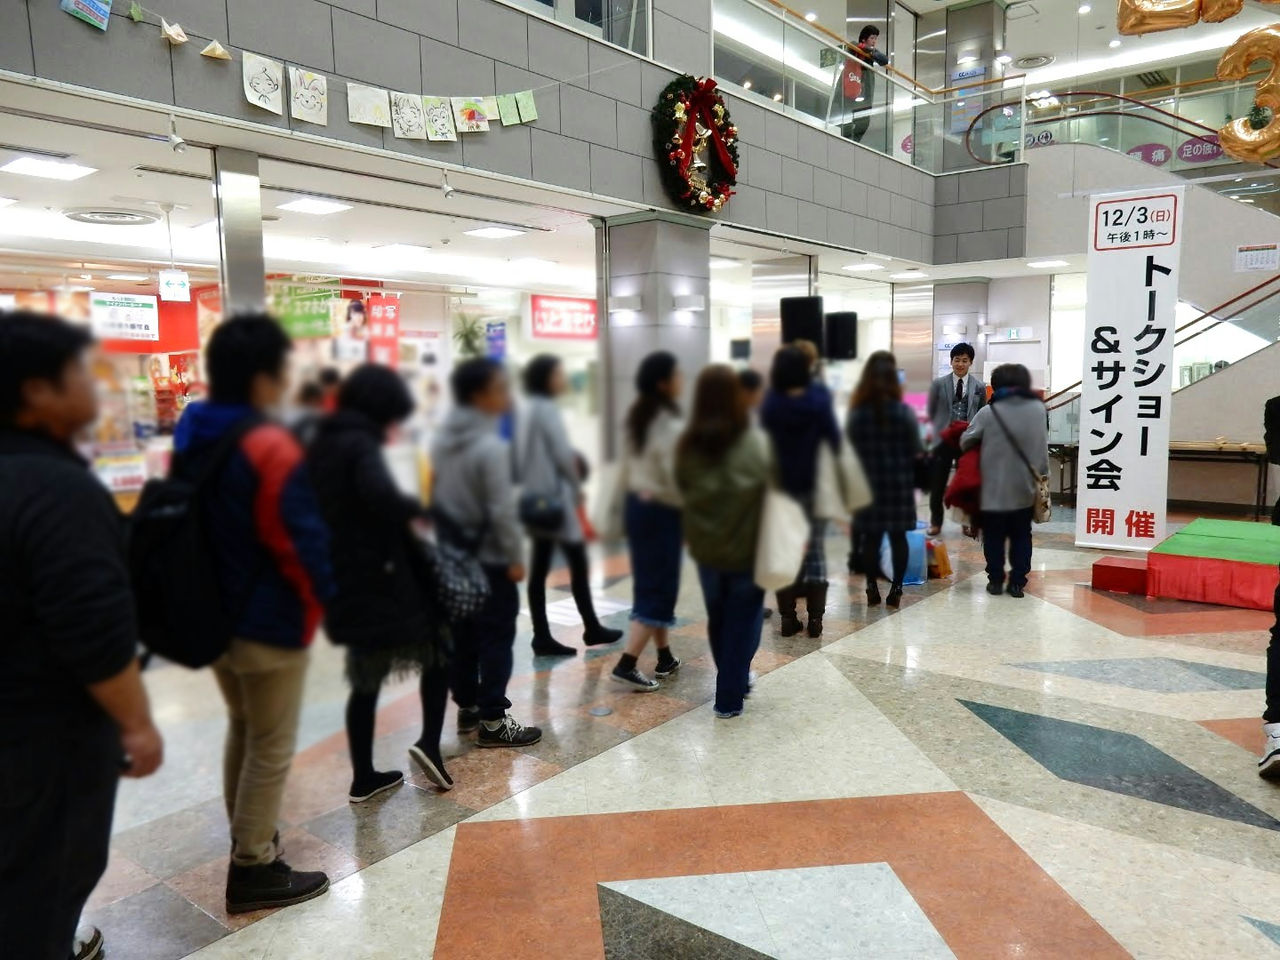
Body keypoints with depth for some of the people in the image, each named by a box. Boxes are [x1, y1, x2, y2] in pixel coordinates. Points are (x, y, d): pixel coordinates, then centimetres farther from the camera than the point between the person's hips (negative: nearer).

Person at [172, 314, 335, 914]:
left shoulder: (190, 439, 5)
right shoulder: (269, 447, -22)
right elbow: (299, 539, -23)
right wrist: (324, 597, -7)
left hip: (212, 615, 9)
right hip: (271, 623, -9)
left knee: (241, 730, 24)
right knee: (271, 748, 5)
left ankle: (246, 837, 38)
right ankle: (253, 870, 16)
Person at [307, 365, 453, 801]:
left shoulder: (321, 444, 12)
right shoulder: (360, 444, -15)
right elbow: (380, 496, -35)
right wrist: (416, 510, -17)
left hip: (342, 581, 8)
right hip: (380, 578, -8)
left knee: (365, 682, 16)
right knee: (438, 649, 12)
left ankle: (363, 777, 23)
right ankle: (430, 742, 0)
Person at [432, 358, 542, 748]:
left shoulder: (442, 441, 6)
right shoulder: (491, 446, -20)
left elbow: (438, 496, 12)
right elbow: (502, 510, -20)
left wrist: (447, 538, 19)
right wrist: (515, 557, -13)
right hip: (490, 558, -8)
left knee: (462, 633, 16)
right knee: (496, 638, 0)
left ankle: (467, 707, 27)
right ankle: (492, 721, 6)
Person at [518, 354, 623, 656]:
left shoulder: (529, 409, 13)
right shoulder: (547, 409, -14)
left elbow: (525, 456, 13)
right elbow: (564, 455, -16)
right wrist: (577, 487, -4)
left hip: (536, 498, 9)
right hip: (555, 497, -9)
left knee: (539, 568, 6)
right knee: (578, 563, 3)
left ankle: (542, 637, 9)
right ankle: (592, 628, 14)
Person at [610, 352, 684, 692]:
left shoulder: (638, 418, 8)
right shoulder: (670, 426, -19)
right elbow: (676, 478, -20)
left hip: (637, 504, 9)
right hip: (662, 511, -9)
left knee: (650, 584, 15)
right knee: (659, 589, -1)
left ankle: (665, 657, 26)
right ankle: (626, 665, -3)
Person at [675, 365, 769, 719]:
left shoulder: (687, 445, -8)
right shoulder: (756, 445, -17)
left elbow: (681, 489, 1)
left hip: (706, 549, 4)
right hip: (747, 550, -3)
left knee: (718, 619, 21)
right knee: (743, 622, 10)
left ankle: (732, 682, 40)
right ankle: (729, 698, 15)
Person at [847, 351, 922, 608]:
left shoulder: (856, 413, -5)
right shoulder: (904, 412, -7)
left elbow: (849, 449, -1)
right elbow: (915, 450, -1)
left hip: (867, 483, 1)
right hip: (899, 481, 0)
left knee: (871, 536, 7)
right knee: (898, 536, 8)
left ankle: (872, 589, 11)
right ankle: (896, 589, 11)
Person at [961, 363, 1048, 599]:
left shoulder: (988, 412, -13)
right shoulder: (1038, 408, -3)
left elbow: (965, 442, -5)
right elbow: (1043, 447, 4)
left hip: (995, 488, -3)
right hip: (1025, 489, 3)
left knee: (994, 537, 10)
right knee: (1021, 537, 14)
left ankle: (995, 580, 14)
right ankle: (1017, 581, 14)